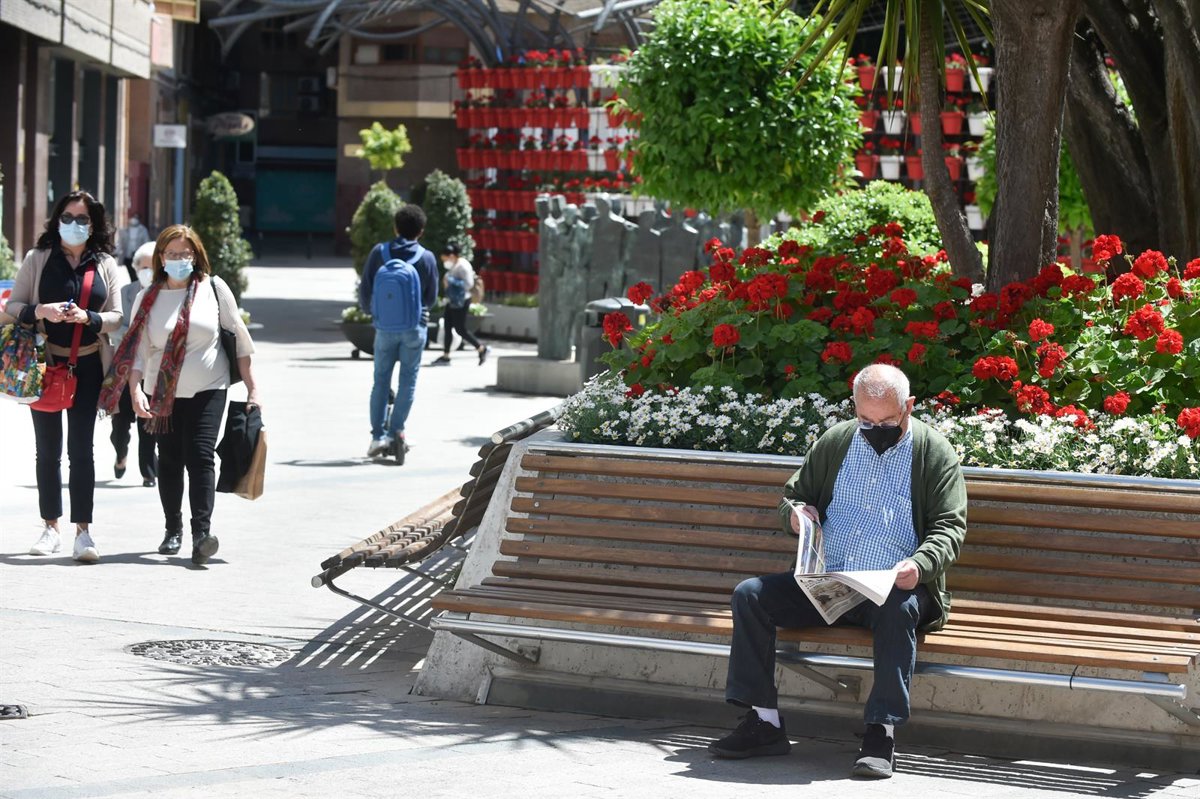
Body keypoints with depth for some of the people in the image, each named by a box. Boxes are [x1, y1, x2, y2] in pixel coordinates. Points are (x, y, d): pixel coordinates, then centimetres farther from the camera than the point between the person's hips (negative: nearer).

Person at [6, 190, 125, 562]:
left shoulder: (106, 265, 6)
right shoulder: (37, 259, 4)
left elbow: (116, 316, 4)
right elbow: (12, 307, 2)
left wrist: (87, 317, -16)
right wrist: (41, 312, -18)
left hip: (88, 366, 0)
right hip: (45, 364, 0)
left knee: (81, 448, -6)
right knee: (48, 450, 8)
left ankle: (83, 531, -8)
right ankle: (50, 527, 17)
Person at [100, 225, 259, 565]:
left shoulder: (213, 288, -1)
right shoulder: (148, 298, 1)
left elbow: (239, 335, 3)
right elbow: (138, 349, -2)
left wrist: (251, 387, 2)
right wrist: (135, 391, -16)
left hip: (208, 390, -2)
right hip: (163, 394, 2)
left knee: (200, 456, -14)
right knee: (170, 461, 7)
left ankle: (202, 533, -21)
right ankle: (173, 530, 21)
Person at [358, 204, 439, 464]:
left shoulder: (379, 253, -6)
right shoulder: (427, 258, -8)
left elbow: (365, 291, -1)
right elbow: (431, 298, 1)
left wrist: (370, 311, 20)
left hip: (385, 327, 1)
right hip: (415, 328, -1)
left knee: (381, 380, 11)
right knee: (408, 379, 6)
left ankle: (377, 435, 7)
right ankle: (396, 430, -5)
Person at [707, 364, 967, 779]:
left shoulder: (934, 452, 0)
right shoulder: (835, 442, 11)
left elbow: (950, 527, -5)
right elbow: (792, 495, 23)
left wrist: (921, 564, -26)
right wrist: (794, 514, -4)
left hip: (892, 589, -4)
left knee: (900, 609, -39)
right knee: (749, 595, -14)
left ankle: (881, 733, -34)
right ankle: (763, 723, -14)